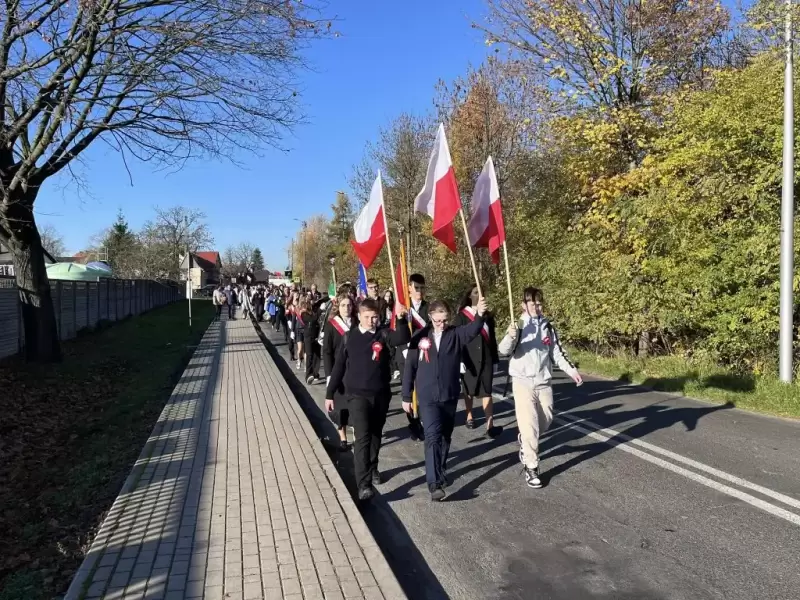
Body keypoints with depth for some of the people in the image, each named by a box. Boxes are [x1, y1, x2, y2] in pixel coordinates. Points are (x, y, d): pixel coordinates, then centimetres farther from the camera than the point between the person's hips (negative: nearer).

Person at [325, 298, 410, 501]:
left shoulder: (383, 334, -2)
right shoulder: (349, 337, -2)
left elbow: (403, 339, -23)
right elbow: (338, 367, 3)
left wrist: (401, 319, -41)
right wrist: (330, 394, 4)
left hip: (381, 394, 2)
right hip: (357, 394, -2)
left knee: (375, 434, 17)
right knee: (362, 436, -12)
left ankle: (373, 468, 39)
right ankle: (364, 484, -14)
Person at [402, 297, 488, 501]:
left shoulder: (456, 335, -3)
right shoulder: (420, 338, -4)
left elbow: (472, 331, -25)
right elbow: (410, 368, 0)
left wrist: (479, 315, -47)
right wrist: (406, 396, 2)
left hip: (450, 396, 2)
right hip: (428, 397, -2)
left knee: (445, 437, 15)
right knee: (433, 436, -13)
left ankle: (440, 471, 36)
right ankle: (434, 483, -16)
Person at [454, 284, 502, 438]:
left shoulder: (488, 316, 8)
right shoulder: (461, 316, -3)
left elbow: (492, 338, 12)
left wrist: (494, 358, 12)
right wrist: (459, 361, -14)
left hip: (486, 359, 2)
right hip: (469, 360, -2)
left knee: (486, 392, -4)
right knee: (469, 391, 13)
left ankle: (490, 426, -9)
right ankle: (469, 417, 32)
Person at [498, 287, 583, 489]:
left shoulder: (548, 326, 5)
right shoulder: (518, 325, -9)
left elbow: (557, 352, 14)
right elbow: (504, 350, -20)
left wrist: (571, 370, 6)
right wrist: (510, 336, -39)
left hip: (544, 382, 5)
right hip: (523, 382, -5)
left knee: (546, 420, 15)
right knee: (530, 425, -8)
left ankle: (525, 441, 43)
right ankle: (531, 468, 3)